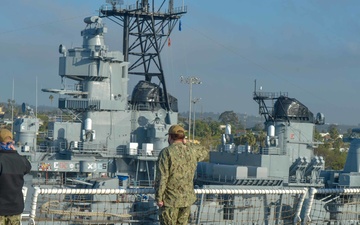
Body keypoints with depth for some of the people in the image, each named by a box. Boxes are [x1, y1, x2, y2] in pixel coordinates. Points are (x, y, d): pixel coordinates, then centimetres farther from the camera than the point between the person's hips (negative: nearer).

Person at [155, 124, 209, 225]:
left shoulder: (166, 152, -14)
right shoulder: (192, 151, 1)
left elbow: (161, 178, -17)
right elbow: (204, 152, 27)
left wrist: (158, 198, -11)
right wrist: (187, 144, 23)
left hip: (171, 199, -5)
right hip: (187, 198, 5)